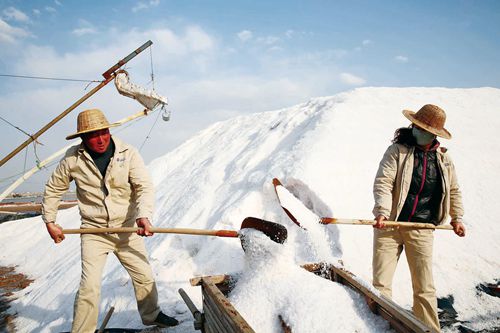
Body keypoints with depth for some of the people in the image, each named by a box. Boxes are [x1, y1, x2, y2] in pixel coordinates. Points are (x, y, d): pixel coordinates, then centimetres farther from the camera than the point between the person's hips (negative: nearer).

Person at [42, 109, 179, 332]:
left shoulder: (128, 153, -11)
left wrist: (144, 215, -34)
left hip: (127, 229, 2)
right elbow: (53, 190, 7)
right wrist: (50, 222, 7)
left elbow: (144, 187, -18)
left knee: (144, 276, 13)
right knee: (89, 286, -6)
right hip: (94, 231, -1)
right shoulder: (73, 159, -8)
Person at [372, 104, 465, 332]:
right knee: (380, 284, 1)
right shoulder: (397, 150, -4)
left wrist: (456, 217, 21)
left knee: (425, 288, 6)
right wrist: (382, 212, -25)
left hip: (421, 229, 3)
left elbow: (453, 190, 22)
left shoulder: (443, 158, 9)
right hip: (389, 225, -2)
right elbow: (382, 182, -14)